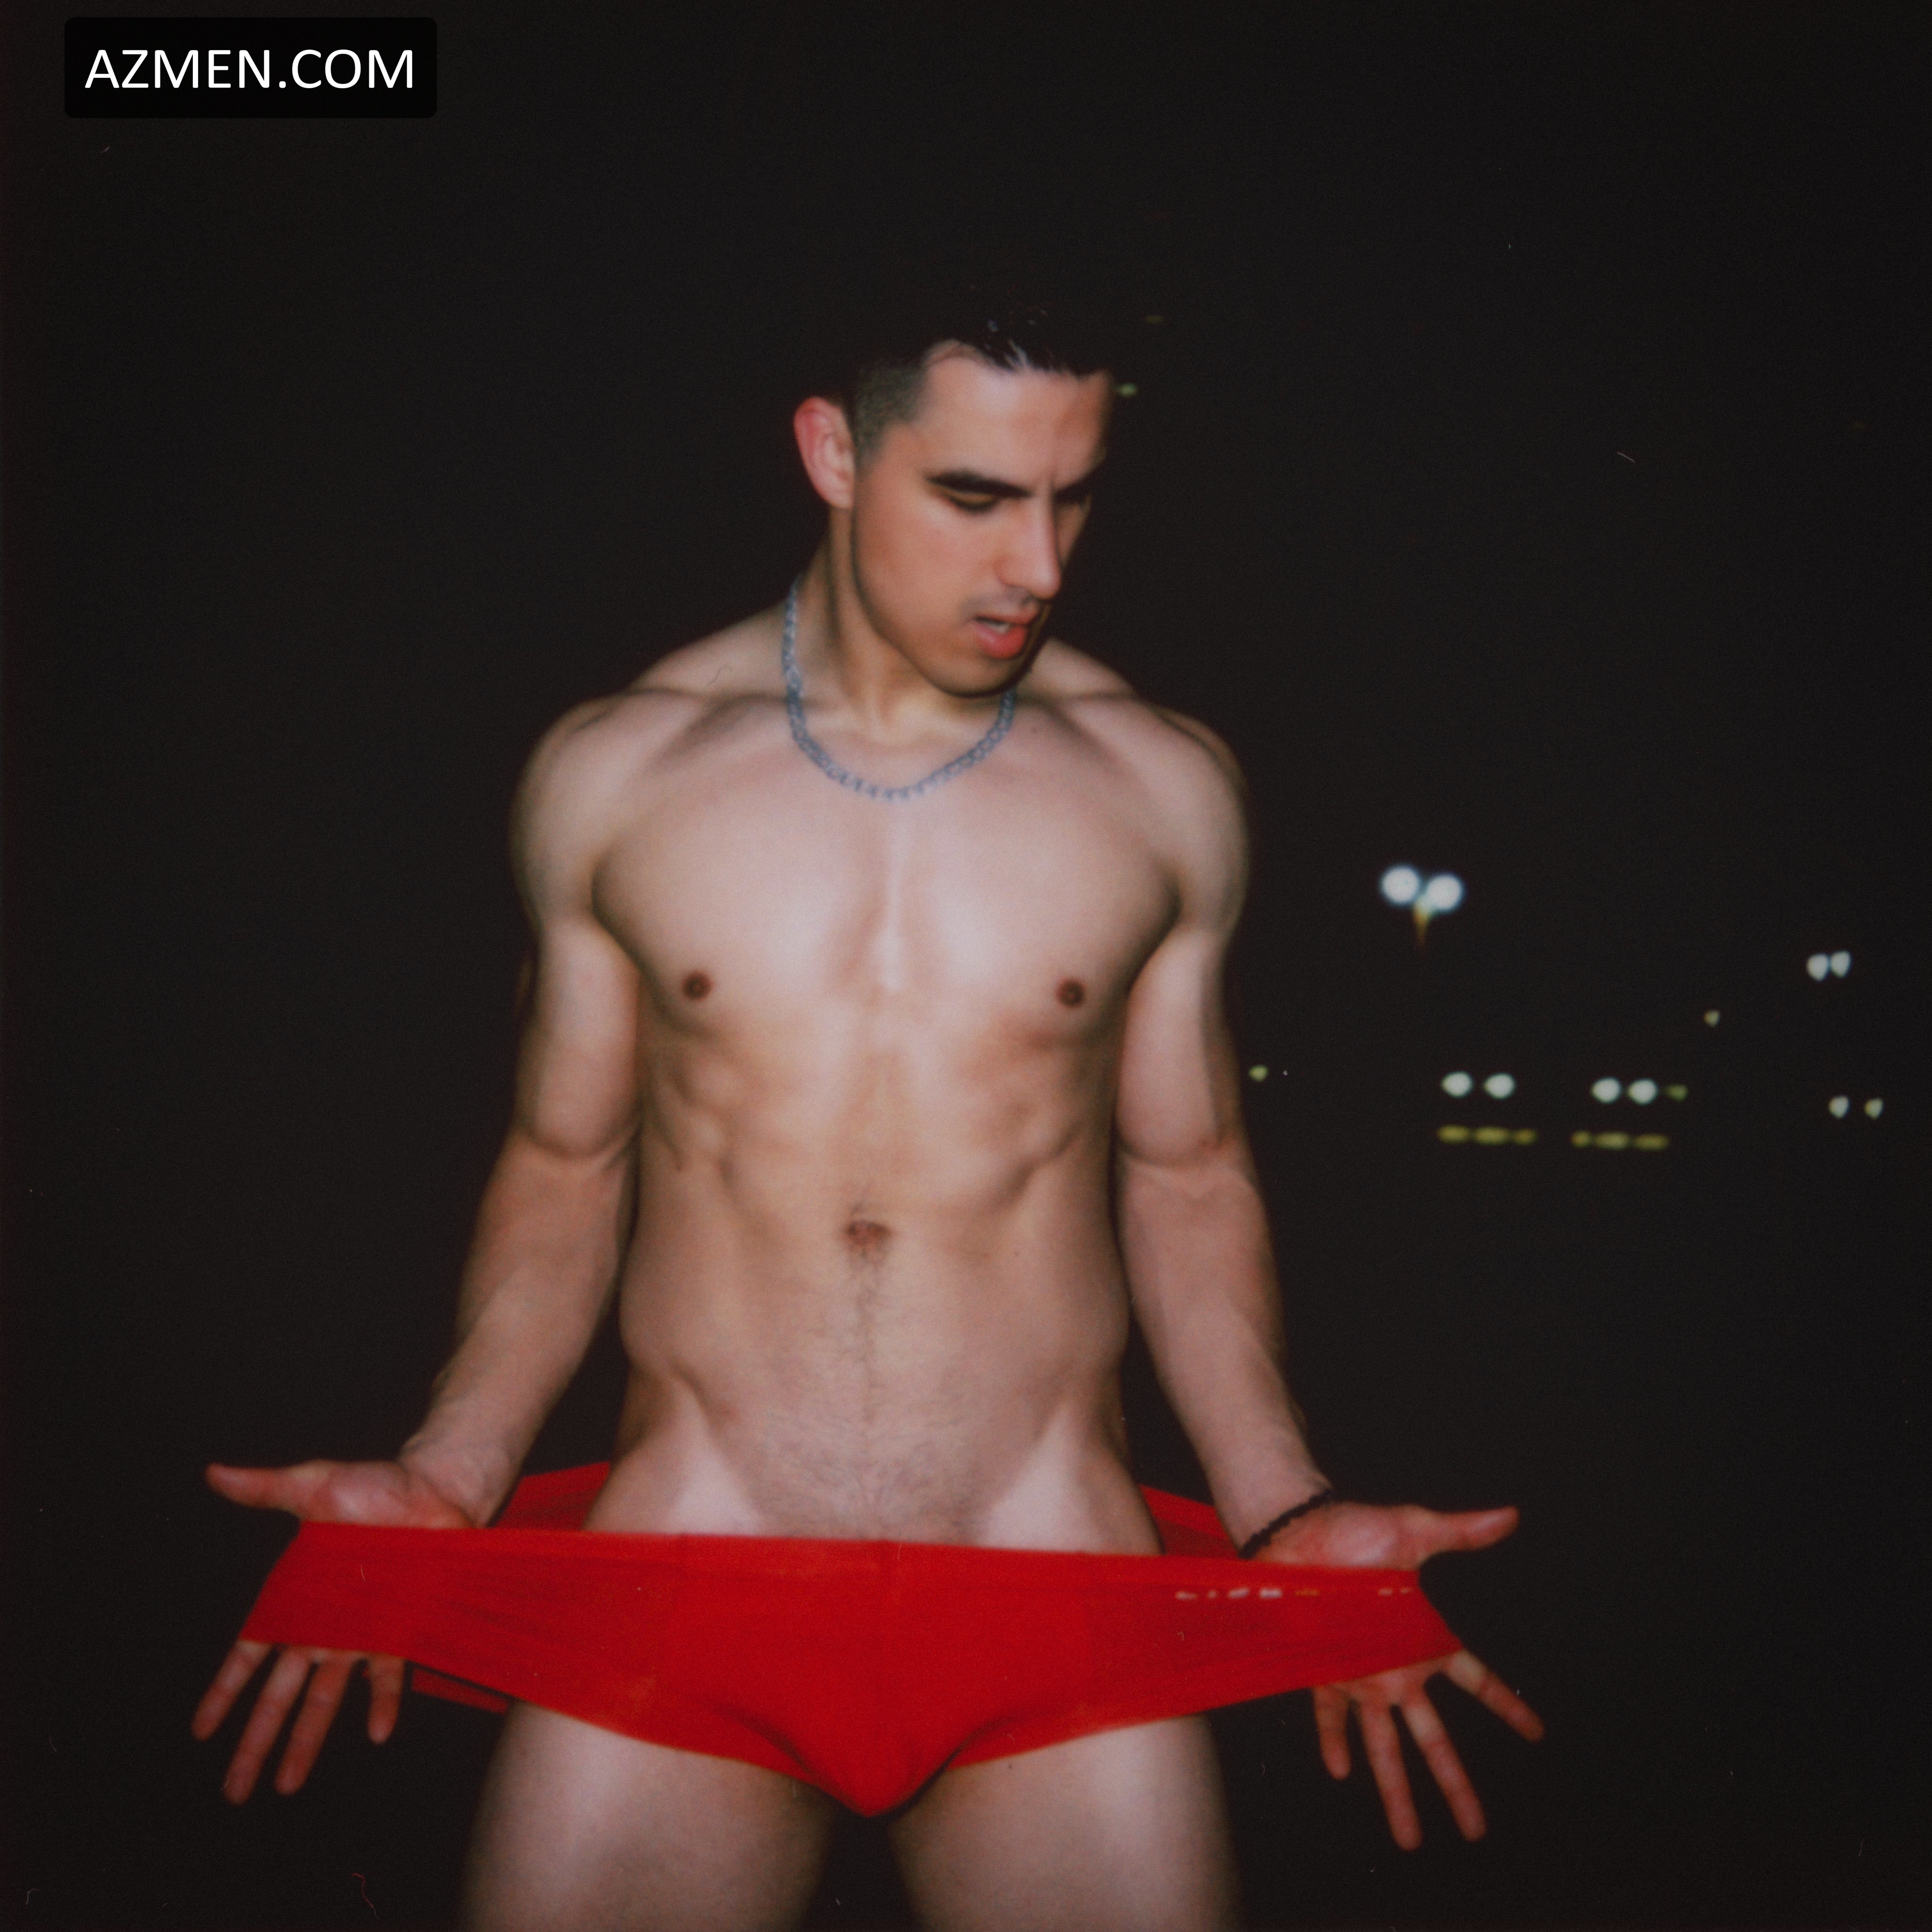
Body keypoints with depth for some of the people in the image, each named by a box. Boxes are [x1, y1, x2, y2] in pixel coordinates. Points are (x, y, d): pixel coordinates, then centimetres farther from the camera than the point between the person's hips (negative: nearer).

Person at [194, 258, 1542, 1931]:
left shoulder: (1165, 788, 4)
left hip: (1060, 1574, 1)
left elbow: (1187, 1177, 11)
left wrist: (1288, 1513, -1)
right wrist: (448, 1478, -4)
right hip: (674, 1581, 0)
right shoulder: (611, 775, 3)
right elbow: (565, 1164, 10)